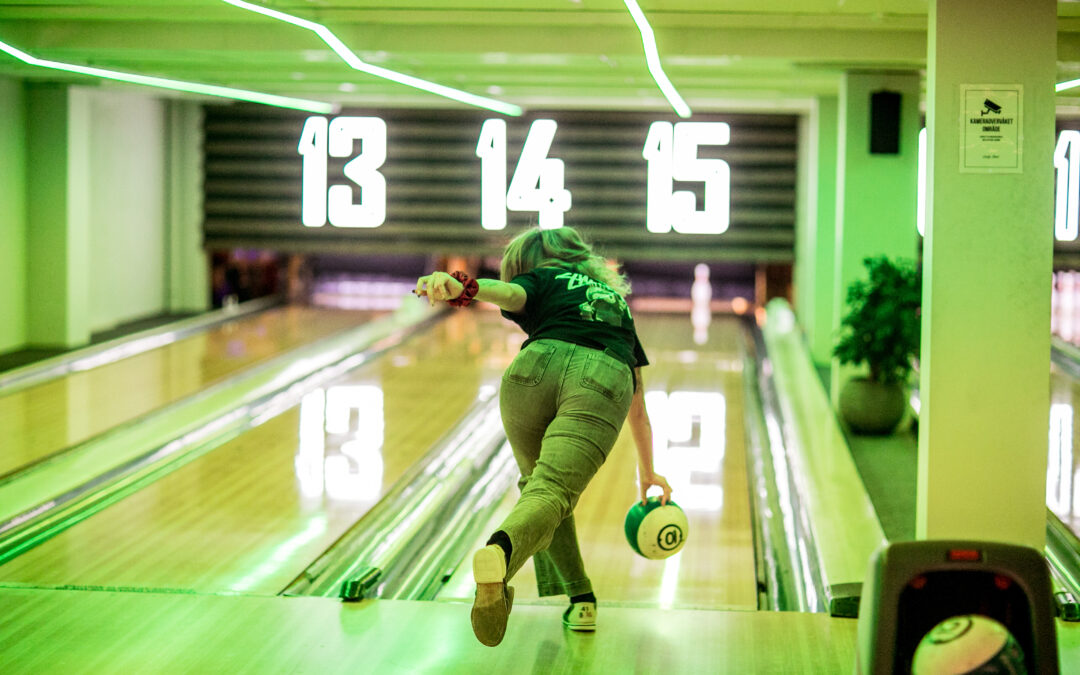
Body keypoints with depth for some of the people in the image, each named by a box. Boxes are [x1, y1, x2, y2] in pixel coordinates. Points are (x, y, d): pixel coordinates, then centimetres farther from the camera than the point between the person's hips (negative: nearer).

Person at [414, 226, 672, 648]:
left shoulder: (541, 279, 28)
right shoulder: (616, 300, 41)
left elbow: (510, 293, -1)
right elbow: (638, 407, 49)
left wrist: (462, 288, -22)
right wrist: (647, 471, 60)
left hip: (538, 369, -1)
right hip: (604, 383, 1)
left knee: (536, 482, 22)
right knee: (550, 492, -15)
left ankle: (580, 600, 27)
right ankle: (499, 555, -46)